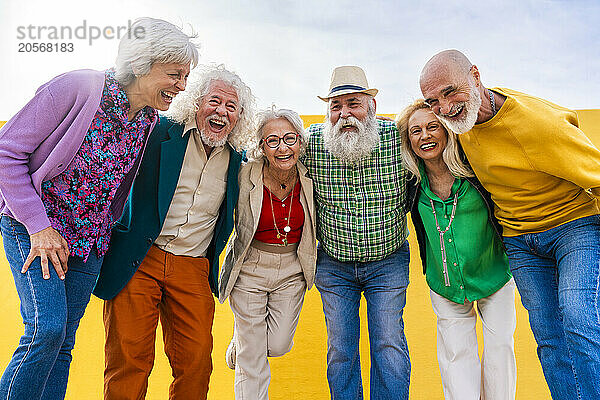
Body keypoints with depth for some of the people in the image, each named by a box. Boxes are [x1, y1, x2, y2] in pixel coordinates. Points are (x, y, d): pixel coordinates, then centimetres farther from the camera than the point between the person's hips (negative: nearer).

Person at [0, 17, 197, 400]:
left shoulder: (151, 121, -2)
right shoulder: (77, 88, -19)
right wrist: (38, 225, -17)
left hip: (90, 237, 5)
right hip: (32, 225, -5)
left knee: (64, 341, 7)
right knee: (47, 329, -16)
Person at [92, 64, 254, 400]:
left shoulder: (236, 159, 9)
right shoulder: (160, 132, -1)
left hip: (194, 270, 3)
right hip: (138, 261, -2)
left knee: (196, 364, 0)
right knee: (129, 359, -1)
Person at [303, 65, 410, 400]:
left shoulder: (398, 136, -16)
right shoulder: (311, 141, -13)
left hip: (389, 262, -1)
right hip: (333, 264, 1)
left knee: (389, 345, 2)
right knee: (340, 348, 10)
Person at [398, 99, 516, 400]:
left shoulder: (475, 166, -19)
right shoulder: (412, 180, -11)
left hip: (493, 274, -1)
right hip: (444, 284, 2)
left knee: (499, 347, 7)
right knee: (456, 352, 5)